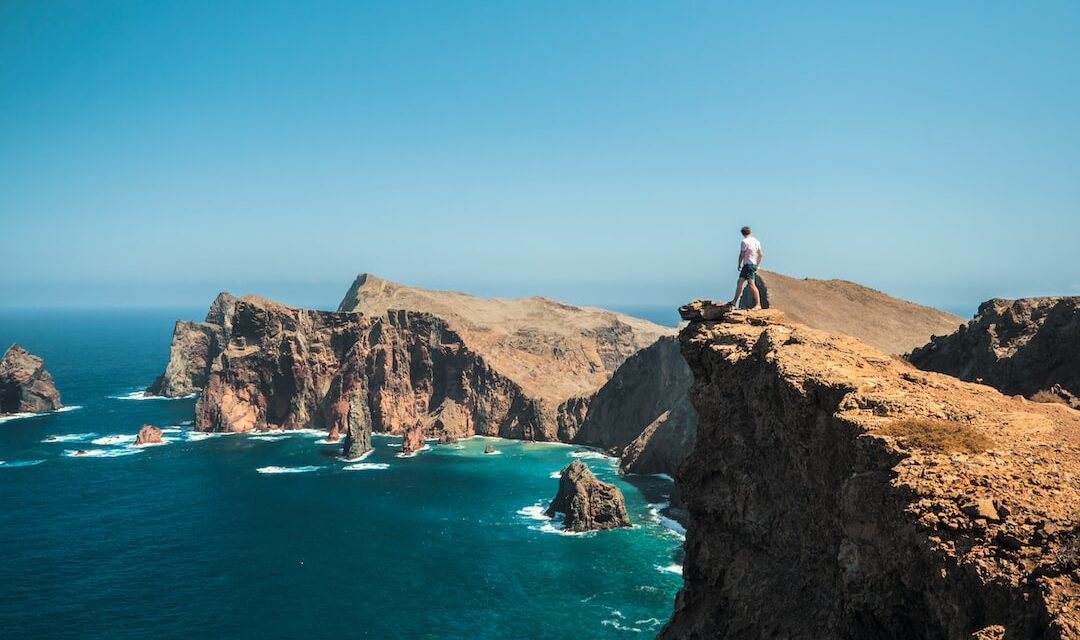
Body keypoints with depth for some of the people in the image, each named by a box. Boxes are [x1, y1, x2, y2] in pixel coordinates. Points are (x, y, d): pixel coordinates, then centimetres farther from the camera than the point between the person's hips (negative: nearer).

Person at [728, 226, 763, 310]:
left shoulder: (745, 242, -10)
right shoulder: (756, 241, 13)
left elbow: (741, 255, -8)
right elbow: (761, 254, 17)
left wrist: (739, 265, 5)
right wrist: (758, 265, 26)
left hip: (748, 264, -9)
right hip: (754, 264, 9)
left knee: (751, 284, -15)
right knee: (740, 282, 14)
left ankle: (758, 304, -21)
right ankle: (734, 302, 20)